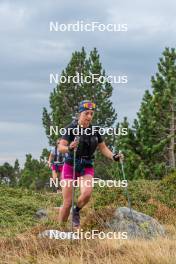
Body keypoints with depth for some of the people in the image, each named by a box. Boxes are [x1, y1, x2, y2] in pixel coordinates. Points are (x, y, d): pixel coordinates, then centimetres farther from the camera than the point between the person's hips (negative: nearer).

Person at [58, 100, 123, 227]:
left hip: (87, 169, 2)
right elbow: (61, 147, -18)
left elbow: (103, 148, 11)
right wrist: (69, 148, -40)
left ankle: (77, 211, 4)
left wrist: (114, 156, -8)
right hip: (71, 167, -2)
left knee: (87, 193, -26)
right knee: (67, 203, -6)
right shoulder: (71, 128, -10)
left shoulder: (94, 131, 2)